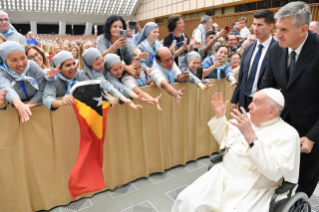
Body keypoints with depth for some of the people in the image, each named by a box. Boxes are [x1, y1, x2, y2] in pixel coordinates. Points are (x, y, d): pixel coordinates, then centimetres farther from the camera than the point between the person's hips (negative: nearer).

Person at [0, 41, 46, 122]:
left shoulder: (33, 66, -10)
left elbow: (43, 89, -12)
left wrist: (29, 105, -23)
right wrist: (19, 105, -55)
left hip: (37, 106, 1)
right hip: (14, 111, 0)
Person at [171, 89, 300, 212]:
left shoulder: (287, 134, -9)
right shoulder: (247, 119, 8)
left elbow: (275, 172, -23)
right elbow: (224, 141, 20)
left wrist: (251, 137, -31)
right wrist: (219, 116, 6)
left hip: (252, 192, -4)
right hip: (221, 177, 5)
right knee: (186, 201, -13)